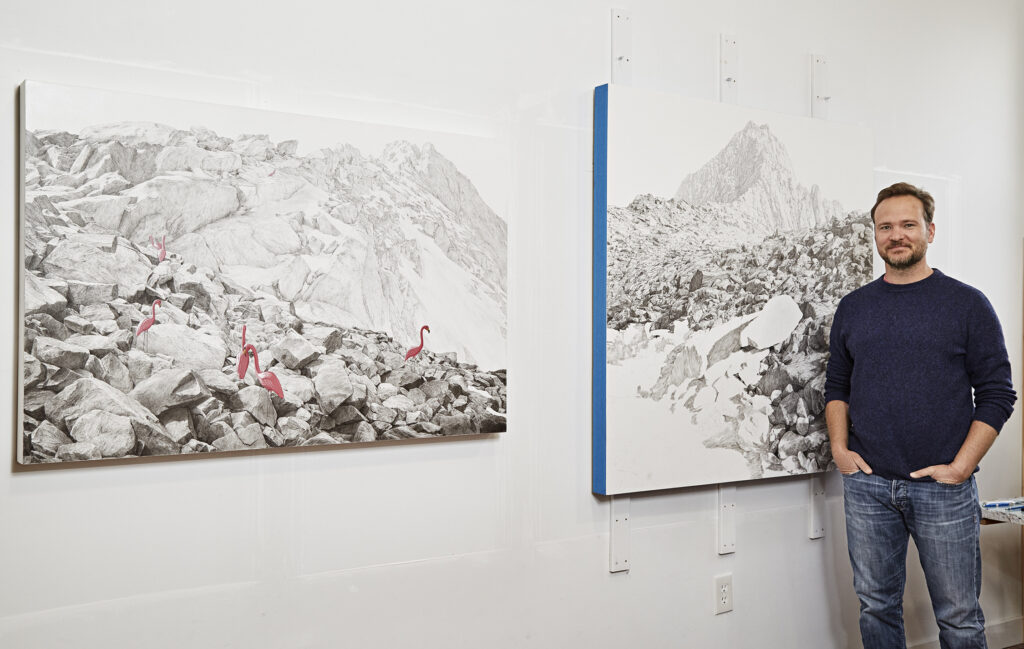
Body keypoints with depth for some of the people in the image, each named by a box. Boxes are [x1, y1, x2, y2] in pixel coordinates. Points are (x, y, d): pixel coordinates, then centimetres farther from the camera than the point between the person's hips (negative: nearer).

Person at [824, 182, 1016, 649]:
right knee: (876, 606, 12)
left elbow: (996, 394, -2)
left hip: (944, 487, -2)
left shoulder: (967, 304, 0)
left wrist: (961, 467, -11)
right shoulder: (852, 307, 9)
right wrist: (839, 447, 0)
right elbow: (836, 386, 14)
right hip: (866, 484, 3)